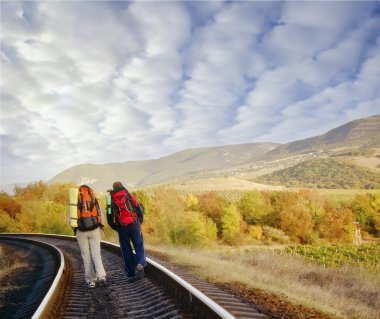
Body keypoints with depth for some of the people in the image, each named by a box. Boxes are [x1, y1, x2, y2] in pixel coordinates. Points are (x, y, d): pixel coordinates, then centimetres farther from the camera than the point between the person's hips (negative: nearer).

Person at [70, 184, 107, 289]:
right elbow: (101, 218, 5)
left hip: (81, 232, 0)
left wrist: (75, 230, 19)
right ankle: (101, 276, -15)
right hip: (94, 230, 0)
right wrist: (100, 226, 24)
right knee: (96, 255, 5)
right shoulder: (95, 201, 7)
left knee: (86, 257, 9)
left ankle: (90, 281, 7)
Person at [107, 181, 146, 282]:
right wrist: (139, 223, 18)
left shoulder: (111, 202, 8)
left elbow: (110, 220, 7)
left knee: (126, 251, 9)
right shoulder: (130, 197, 6)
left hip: (122, 229, 1)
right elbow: (140, 212, 4)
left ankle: (131, 274, 9)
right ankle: (140, 264, -17)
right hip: (134, 225, -1)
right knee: (139, 247, 9)